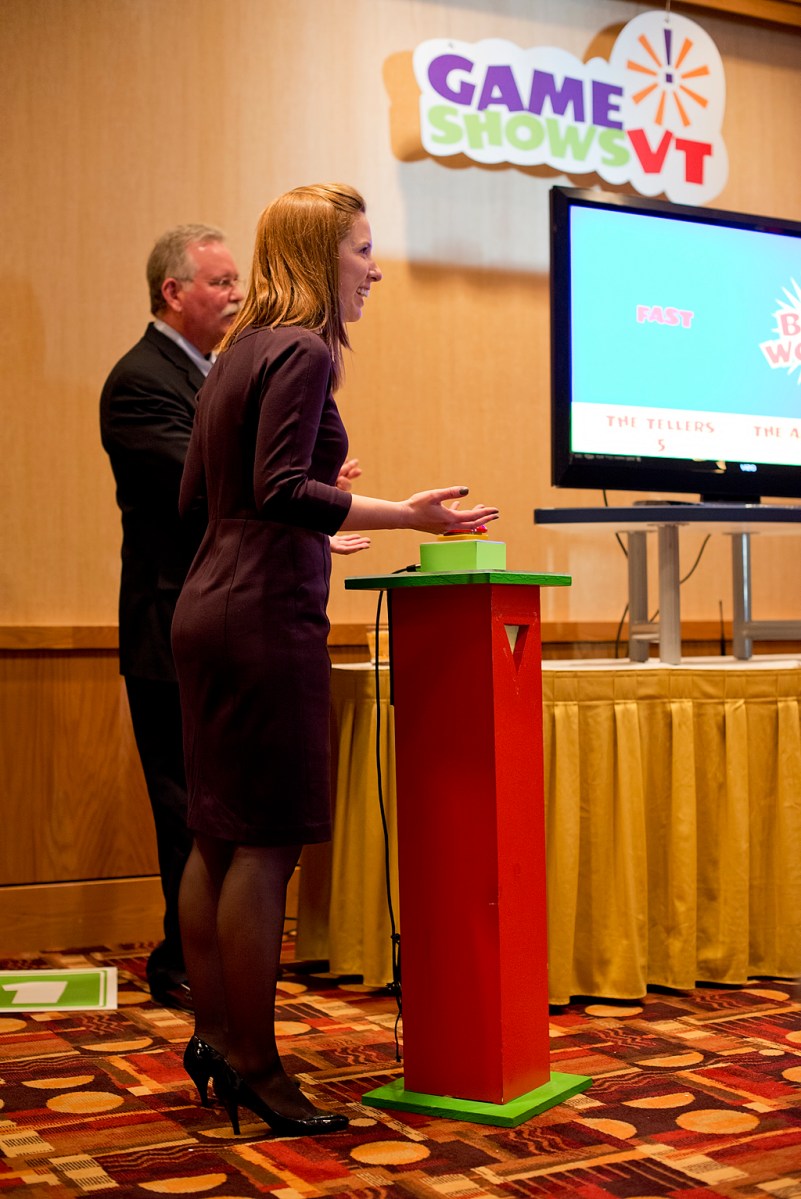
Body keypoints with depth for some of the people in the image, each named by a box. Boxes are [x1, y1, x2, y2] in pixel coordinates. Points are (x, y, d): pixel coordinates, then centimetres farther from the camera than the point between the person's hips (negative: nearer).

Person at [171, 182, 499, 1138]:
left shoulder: (239, 354, 17)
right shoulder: (301, 352, -11)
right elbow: (280, 491, -20)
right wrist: (402, 515, -24)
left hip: (208, 608, 10)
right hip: (266, 614, -10)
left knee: (218, 836, 13)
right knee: (267, 842, -4)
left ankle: (213, 1037, 22)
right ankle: (253, 1068, 5)